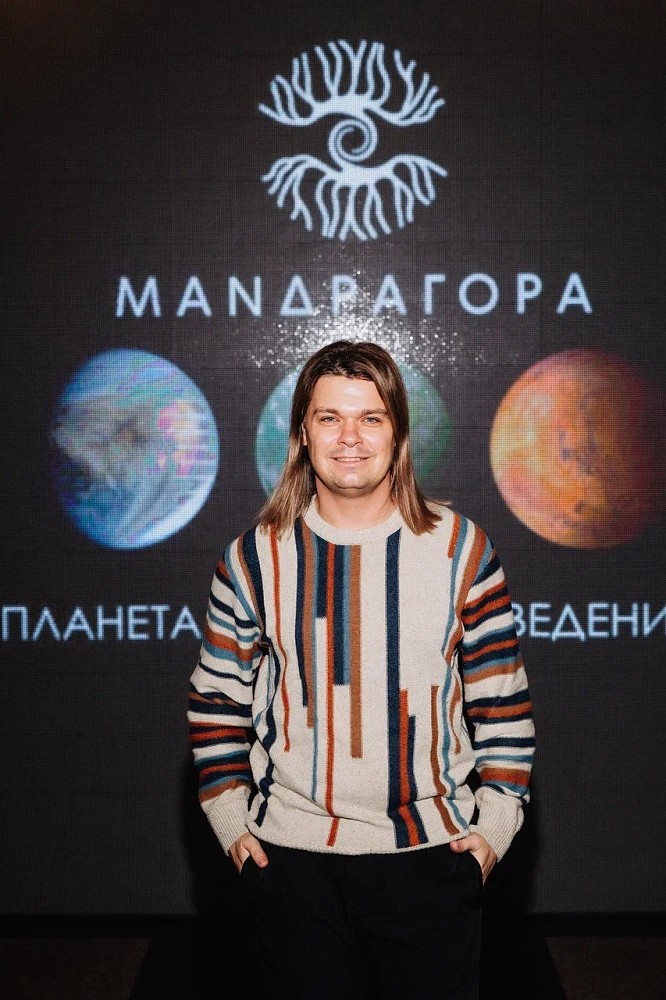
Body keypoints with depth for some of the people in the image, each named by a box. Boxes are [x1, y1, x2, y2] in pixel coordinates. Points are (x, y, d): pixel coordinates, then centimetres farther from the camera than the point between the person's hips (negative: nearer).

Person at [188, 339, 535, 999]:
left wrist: (495, 822, -2)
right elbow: (216, 703, 7)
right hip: (290, 858, 1)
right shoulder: (254, 558, -1)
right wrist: (231, 821, 2)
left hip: (431, 855, 0)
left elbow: (503, 703, 1)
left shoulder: (460, 549, -3)